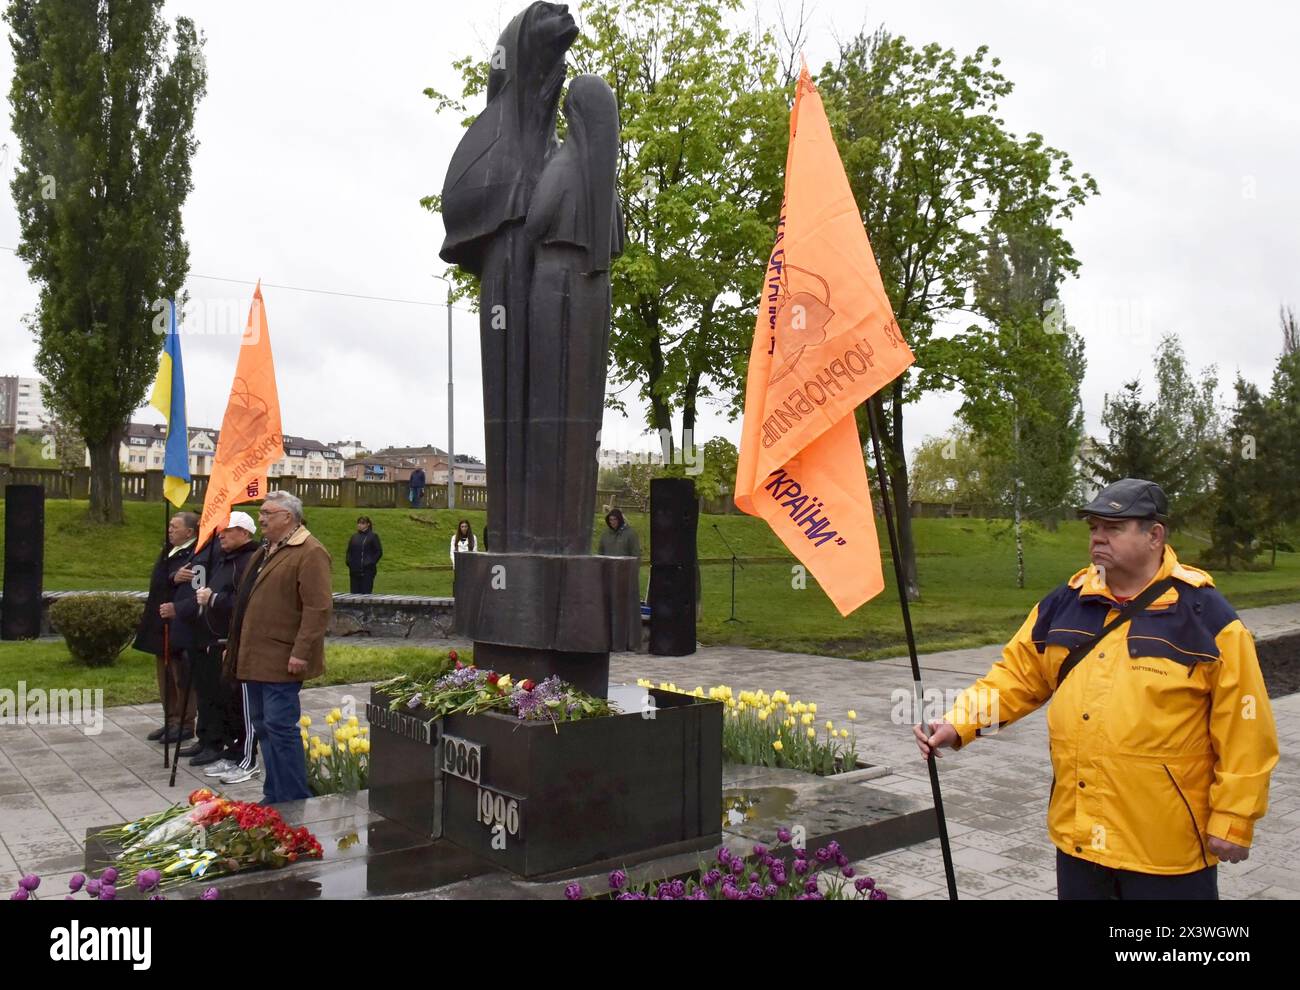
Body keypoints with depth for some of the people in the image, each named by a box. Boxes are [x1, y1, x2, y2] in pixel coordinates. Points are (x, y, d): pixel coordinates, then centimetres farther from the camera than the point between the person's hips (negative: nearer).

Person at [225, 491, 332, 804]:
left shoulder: (310, 553, -13)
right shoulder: (266, 551, 18)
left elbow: (319, 608, -20)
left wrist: (301, 653, -23)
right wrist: (235, 646, 21)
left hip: (280, 661, -10)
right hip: (256, 658, 10)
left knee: (280, 726, -7)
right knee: (263, 726, 15)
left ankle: (293, 801, 4)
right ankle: (274, 796, 26)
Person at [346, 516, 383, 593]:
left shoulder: (373, 536, -1)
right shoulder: (354, 537, 13)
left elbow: (379, 552, -2)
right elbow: (349, 551, 20)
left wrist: (371, 563, -10)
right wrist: (349, 563, 6)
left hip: (367, 570, -5)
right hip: (354, 570, 5)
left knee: (366, 594, -6)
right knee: (355, 593, 4)